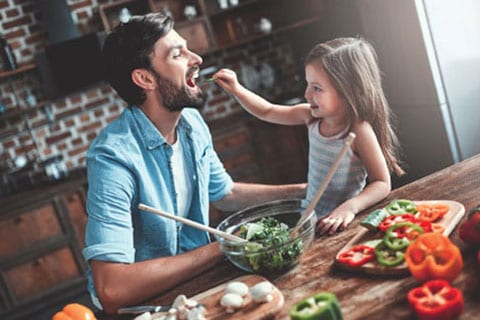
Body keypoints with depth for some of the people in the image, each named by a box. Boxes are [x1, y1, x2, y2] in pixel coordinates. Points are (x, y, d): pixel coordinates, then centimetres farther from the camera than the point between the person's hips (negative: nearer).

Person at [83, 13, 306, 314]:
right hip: (140, 301, -7)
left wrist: (301, 191, 4)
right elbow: (112, 289, -35)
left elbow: (224, 194, 15)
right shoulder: (114, 157, -27)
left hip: (193, 275, 7)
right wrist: (220, 249, -27)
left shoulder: (193, 123, -2)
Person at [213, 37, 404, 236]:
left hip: (338, 225, -6)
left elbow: (382, 184, -17)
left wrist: (349, 207, -32)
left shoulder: (359, 131, -19)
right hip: (310, 218, 6)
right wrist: (236, 90, 2)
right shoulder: (312, 116, 0)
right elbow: (267, 112, 14)